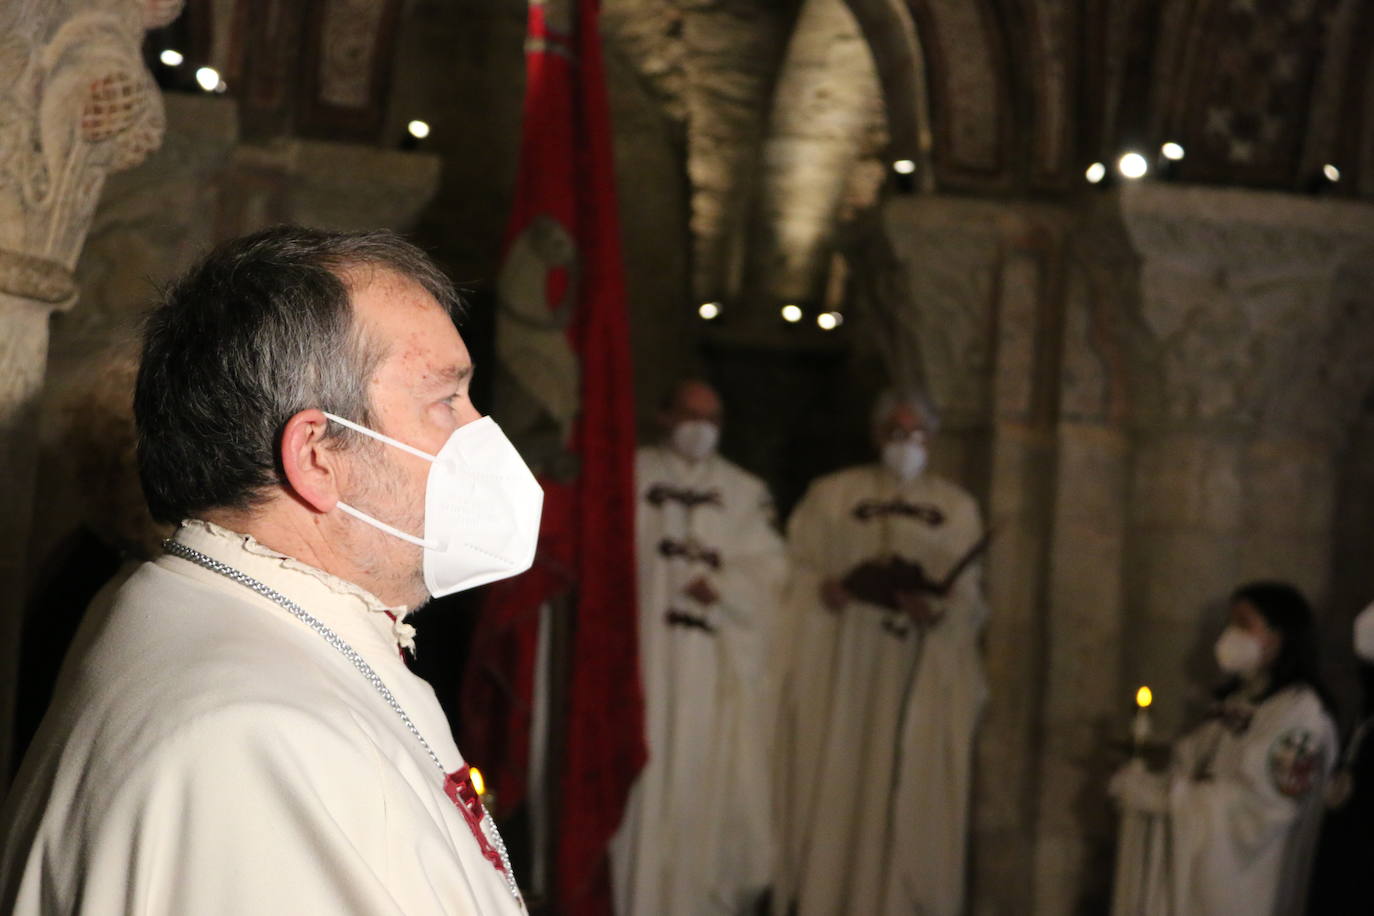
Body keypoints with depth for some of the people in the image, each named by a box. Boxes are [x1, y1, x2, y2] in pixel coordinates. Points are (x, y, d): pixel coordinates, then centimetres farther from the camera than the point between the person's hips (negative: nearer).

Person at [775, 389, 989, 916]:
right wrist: (824, 589, -17)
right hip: (844, 669, -1)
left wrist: (936, 607, -13)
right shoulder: (832, 495, 9)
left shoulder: (958, 507, 12)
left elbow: (969, 597, 7)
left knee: (913, 790, -1)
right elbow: (799, 570, 4)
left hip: (923, 676, 1)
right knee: (836, 786, -4)